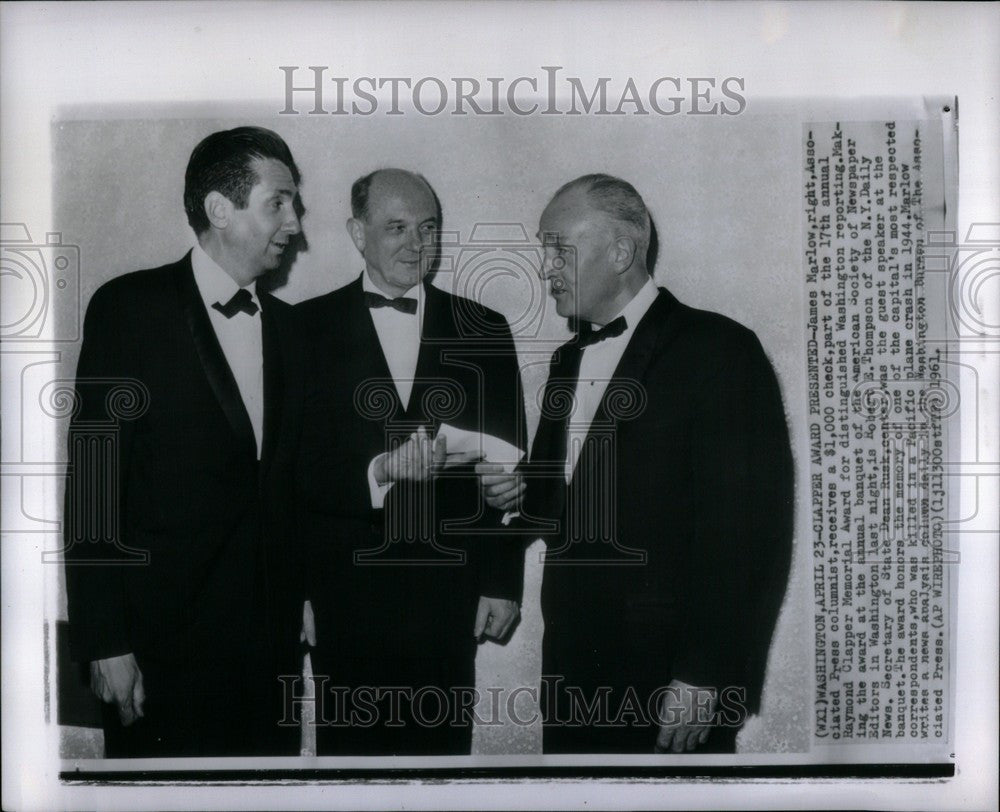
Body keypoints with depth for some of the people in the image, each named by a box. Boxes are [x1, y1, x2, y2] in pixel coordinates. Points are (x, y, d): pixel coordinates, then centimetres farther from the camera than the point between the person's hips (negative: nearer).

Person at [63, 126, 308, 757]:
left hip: (271, 637, 5)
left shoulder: (286, 325, 10)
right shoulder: (128, 308, -6)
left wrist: (298, 600, 9)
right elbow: (93, 480, -9)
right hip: (164, 640, -4)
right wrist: (105, 641, -13)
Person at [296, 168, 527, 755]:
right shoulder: (310, 328, 2)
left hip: (448, 596, 1)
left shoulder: (482, 330, 7)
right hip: (346, 592, -1)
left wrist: (503, 583, 4)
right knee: (352, 742, 7)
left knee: (442, 742, 6)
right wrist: (381, 470, -22)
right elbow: (298, 465, -4)